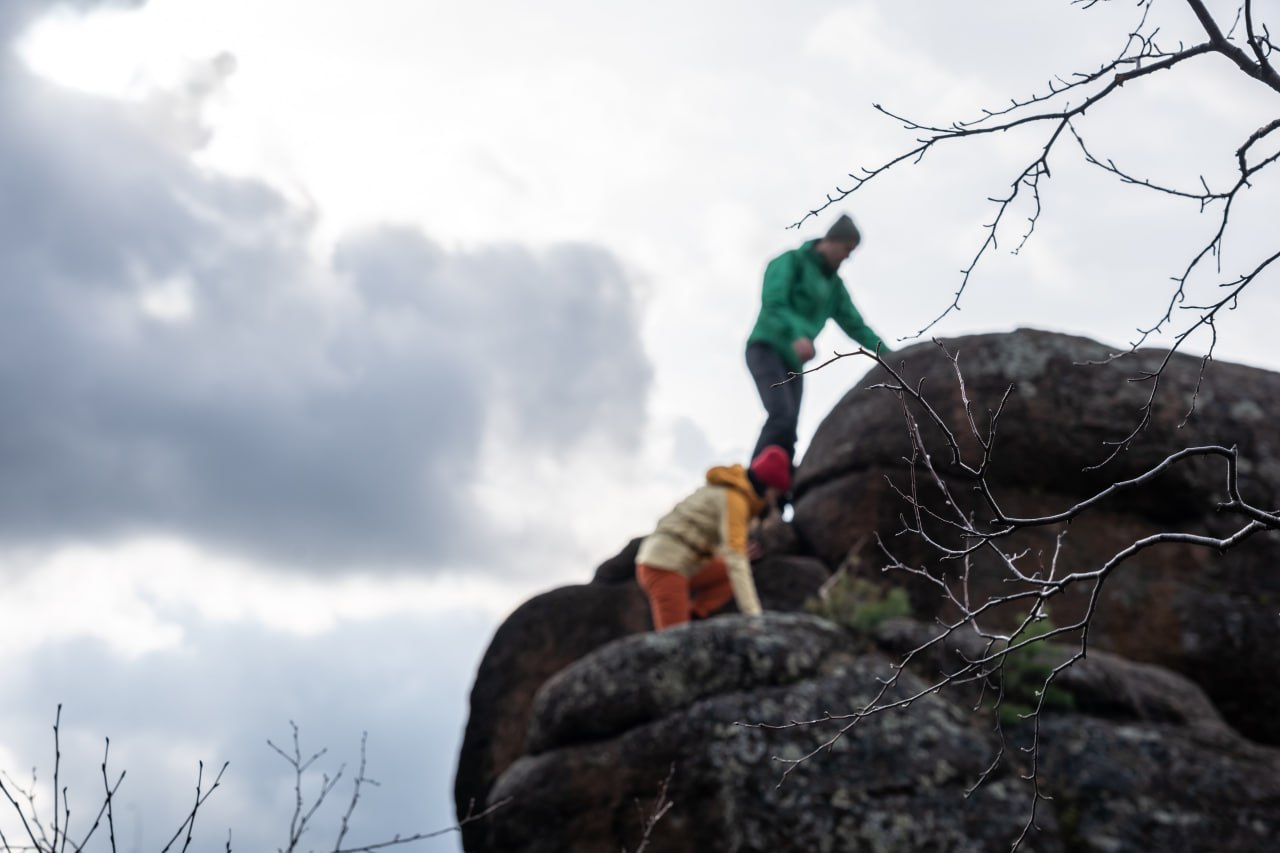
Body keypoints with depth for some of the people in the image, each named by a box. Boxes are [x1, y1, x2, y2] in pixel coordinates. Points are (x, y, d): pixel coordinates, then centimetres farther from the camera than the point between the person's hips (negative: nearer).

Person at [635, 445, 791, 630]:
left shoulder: (727, 488, 17)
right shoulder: (735, 499, -13)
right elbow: (735, 560, -22)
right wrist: (753, 614, -25)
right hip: (665, 567, -9)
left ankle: (687, 620, -3)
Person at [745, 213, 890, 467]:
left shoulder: (834, 285, 17)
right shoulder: (791, 262, -4)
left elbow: (854, 324, 15)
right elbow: (773, 303, -19)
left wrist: (885, 352, -1)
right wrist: (797, 335, -37)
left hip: (793, 361, 8)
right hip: (766, 349, -8)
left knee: (787, 435, -2)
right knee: (782, 416, -27)